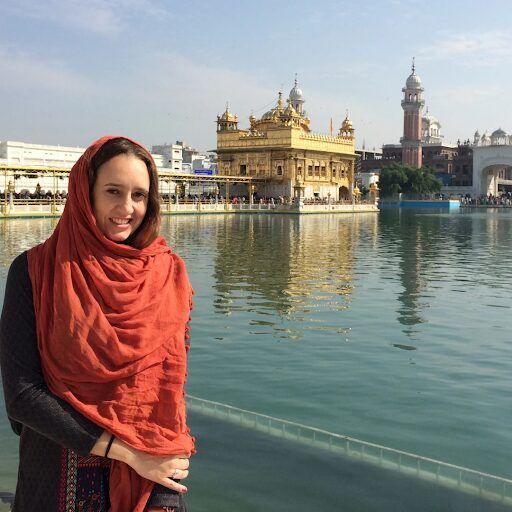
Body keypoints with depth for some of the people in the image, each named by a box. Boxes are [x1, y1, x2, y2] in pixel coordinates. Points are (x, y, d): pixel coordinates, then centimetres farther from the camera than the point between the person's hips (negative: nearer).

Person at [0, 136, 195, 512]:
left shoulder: (169, 274, -5)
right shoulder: (34, 271, -10)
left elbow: (173, 388, -5)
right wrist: (126, 451, -17)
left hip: (151, 479, 1)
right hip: (58, 479, -1)